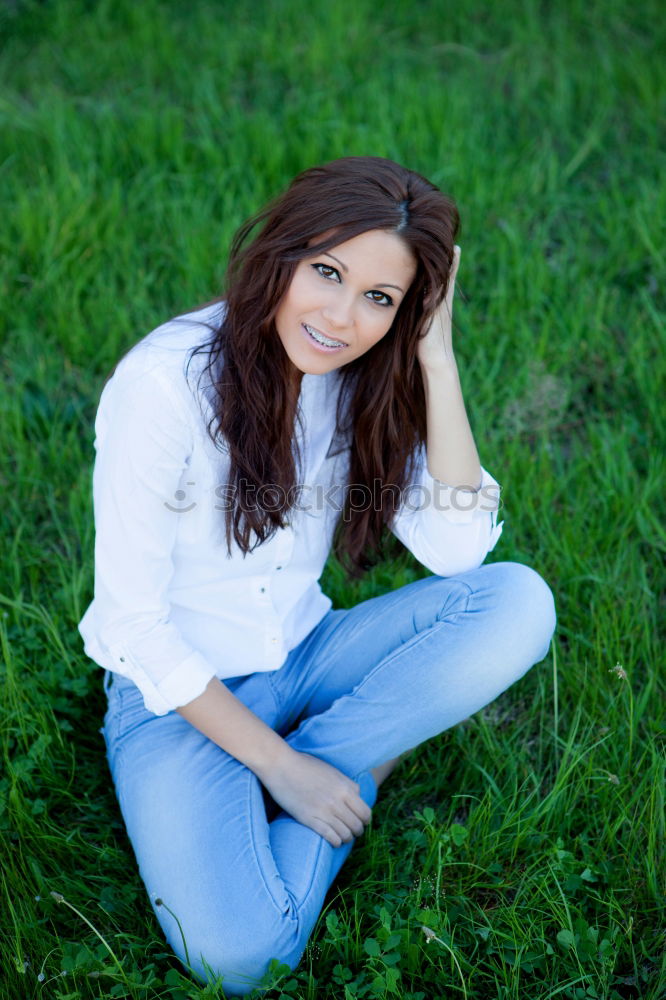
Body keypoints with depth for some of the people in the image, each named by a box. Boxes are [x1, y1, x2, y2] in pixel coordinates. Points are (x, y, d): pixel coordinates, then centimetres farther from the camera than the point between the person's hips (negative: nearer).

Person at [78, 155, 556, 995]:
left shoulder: (366, 378, -4)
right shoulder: (167, 382, -21)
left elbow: (456, 550, -14)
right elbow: (134, 620, -17)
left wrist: (436, 357, -18)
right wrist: (279, 765, -16)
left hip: (302, 657, 5)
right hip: (177, 689, -5)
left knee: (519, 599, -19)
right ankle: (351, 766, -3)